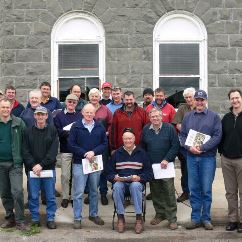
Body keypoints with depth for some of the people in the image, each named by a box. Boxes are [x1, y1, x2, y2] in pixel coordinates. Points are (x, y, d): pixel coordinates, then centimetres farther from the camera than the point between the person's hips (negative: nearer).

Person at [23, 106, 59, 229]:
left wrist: (42, 165, -13)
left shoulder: (52, 130, 0)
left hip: (49, 168, -1)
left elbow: (53, 151, -6)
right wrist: (33, 165, -11)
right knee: (33, 196, 7)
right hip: (32, 169, 1)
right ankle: (35, 219, 21)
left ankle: (50, 218, 19)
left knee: (50, 196, 6)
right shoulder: (28, 131, 5)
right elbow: (25, 151, 1)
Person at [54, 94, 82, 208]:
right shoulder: (59, 115, 4)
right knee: (65, 175, 4)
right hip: (65, 149, 0)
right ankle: (65, 197, 18)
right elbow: (57, 131, -7)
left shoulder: (80, 116, 5)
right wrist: (69, 133, -15)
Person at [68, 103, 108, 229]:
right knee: (78, 192, -1)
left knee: (94, 191, 15)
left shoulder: (100, 127, 5)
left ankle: (93, 214, 30)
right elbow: (71, 145, -6)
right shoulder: (76, 127, -3)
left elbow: (105, 143, 3)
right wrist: (84, 154, -14)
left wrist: (94, 152, -12)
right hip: (79, 163, -3)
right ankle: (77, 218, 9)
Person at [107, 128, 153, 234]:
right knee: (117, 187, -33)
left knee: (135, 186, -36)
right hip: (120, 181, 1)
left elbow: (149, 173, 5)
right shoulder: (117, 153, 12)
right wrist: (114, 177, -11)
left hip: (136, 182, -1)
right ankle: (120, 217, -18)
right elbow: (109, 173, 12)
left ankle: (139, 218, -23)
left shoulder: (141, 153, 8)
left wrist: (139, 177, -15)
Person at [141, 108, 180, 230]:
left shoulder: (169, 128, -2)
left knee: (169, 191, -4)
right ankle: (160, 214, 25)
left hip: (166, 165, -3)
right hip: (151, 165, 3)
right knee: (155, 191, 9)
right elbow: (142, 147, 12)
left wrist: (167, 159, -12)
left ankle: (172, 218, 4)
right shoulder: (146, 129, 8)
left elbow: (175, 146, -5)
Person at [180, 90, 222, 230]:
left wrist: (202, 148, -16)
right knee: (194, 189, 6)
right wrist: (189, 147, -11)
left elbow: (217, 136, -7)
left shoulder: (214, 117, 2)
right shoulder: (188, 116, 10)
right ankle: (195, 218, 16)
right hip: (191, 157, 3)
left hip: (208, 157, -2)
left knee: (206, 190, 2)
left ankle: (206, 218, 15)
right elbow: (182, 135, 8)